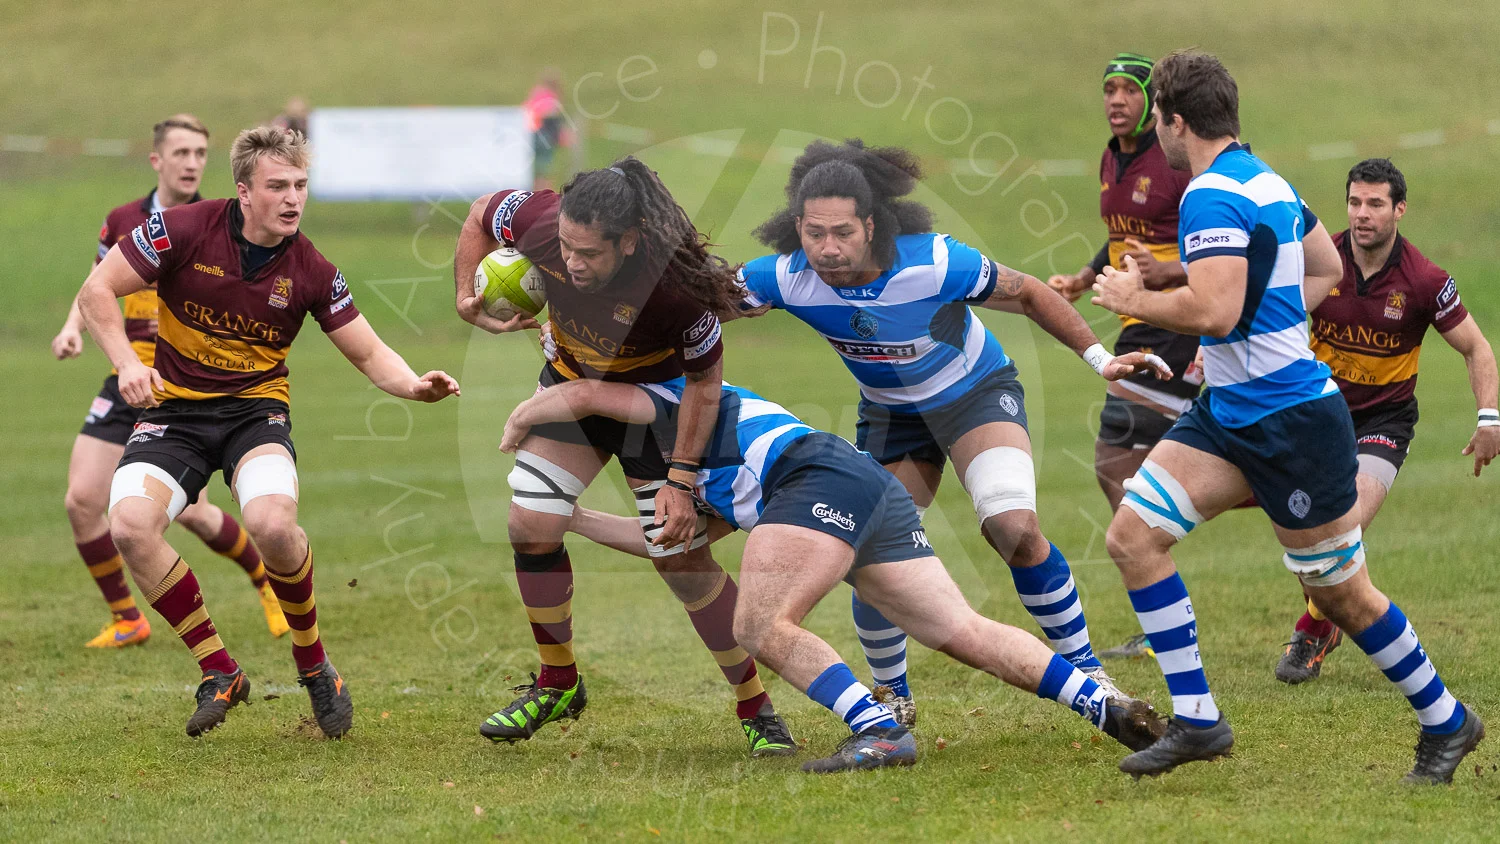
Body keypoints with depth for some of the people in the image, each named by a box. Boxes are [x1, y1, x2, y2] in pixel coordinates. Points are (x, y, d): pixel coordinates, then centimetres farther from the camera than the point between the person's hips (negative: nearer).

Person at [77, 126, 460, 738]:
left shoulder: (311, 272, -5)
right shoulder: (184, 229, -10)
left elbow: (369, 353, 4)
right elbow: (97, 291, -4)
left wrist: (415, 385, -16)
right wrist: (127, 363, -18)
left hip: (256, 410, 0)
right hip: (174, 410, 0)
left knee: (271, 523, -32)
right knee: (129, 524, -28)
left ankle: (313, 665, -3)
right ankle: (220, 674, -10)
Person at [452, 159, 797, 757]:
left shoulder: (673, 283, -39)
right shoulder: (538, 221, -30)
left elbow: (705, 380, -23)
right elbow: (480, 216, -5)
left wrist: (680, 481, -24)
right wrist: (467, 298, -12)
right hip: (572, 383, 4)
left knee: (682, 560, -6)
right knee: (530, 527, -6)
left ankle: (756, 708, 10)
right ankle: (558, 684, 15)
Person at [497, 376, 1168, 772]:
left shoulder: (677, 402, 14)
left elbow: (585, 395, 1)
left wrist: (518, 420, 19)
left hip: (826, 480, -9)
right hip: (875, 487, 9)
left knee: (761, 629, -18)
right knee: (965, 633, -1)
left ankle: (880, 730, -29)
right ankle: (1108, 705, -11)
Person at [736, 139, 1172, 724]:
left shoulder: (935, 263, -33)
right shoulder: (787, 278, -26)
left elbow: (1027, 294, -16)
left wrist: (1099, 358, -13)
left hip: (976, 392, -3)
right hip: (889, 413, 3)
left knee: (1015, 529, -25)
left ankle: (1086, 673, -10)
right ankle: (893, 699, 25)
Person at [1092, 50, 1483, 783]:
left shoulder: (1211, 197, -19)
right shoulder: (1266, 181, 11)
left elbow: (1215, 312, -29)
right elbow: (1327, 270, 23)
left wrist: (1134, 300, -14)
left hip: (1291, 421, -10)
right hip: (1230, 413, 10)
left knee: (1338, 591, 2)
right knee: (1132, 535, -1)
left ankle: (1445, 721, 21)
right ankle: (1195, 721, 1)